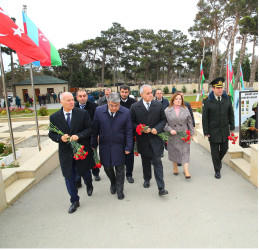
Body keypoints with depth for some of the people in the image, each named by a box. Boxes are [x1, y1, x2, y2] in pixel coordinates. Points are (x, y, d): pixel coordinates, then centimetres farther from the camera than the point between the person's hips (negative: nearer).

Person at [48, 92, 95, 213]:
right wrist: (60, 138, -18)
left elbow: (90, 129, -5)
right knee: (69, 177, 8)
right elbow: (52, 134, 3)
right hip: (66, 152, 1)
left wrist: (78, 136, -21)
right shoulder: (54, 117, -3)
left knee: (85, 173, 18)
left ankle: (89, 185, 55)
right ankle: (74, 201, 28)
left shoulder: (83, 113, -6)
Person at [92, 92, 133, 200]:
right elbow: (95, 129, -1)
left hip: (119, 146, -1)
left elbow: (129, 131, -6)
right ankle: (113, 183, 44)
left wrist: (128, 147, -6)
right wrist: (94, 145, 2)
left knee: (120, 169, 8)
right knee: (107, 167, 13)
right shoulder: (99, 111, -9)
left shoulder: (126, 112, -11)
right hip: (105, 146, 1)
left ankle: (119, 190, 31)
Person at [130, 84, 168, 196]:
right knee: (145, 162, 17)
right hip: (143, 139, 1)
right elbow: (132, 122, 1)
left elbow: (163, 120, 5)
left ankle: (161, 188, 2)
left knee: (157, 162, -3)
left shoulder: (158, 105, -1)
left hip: (155, 139, -1)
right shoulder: (135, 107, -4)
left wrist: (157, 129, -13)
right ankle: (147, 180, 41)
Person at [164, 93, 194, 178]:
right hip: (173, 136, 0)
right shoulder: (167, 111, -1)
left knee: (185, 152, -2)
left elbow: (190, 122, 7)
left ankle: (186, 170, 2)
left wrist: (191, 133, 6)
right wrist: (170, 130, -15)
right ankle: (175, 168, 30)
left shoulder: (186, 110, 4)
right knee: (173, 152, 11)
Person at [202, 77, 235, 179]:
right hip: (213, 131, -3)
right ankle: (217, 170, 23)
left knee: (224, 148, 13)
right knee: (215, 151, 7)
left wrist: (232, 127, 7)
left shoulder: (227, 98, 1)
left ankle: (219, 160, 45)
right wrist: (206, 132, -8)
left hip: (224, 130, 3)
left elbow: (231, 114, 9)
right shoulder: (207, 101, -10)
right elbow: (204, 118, -7)